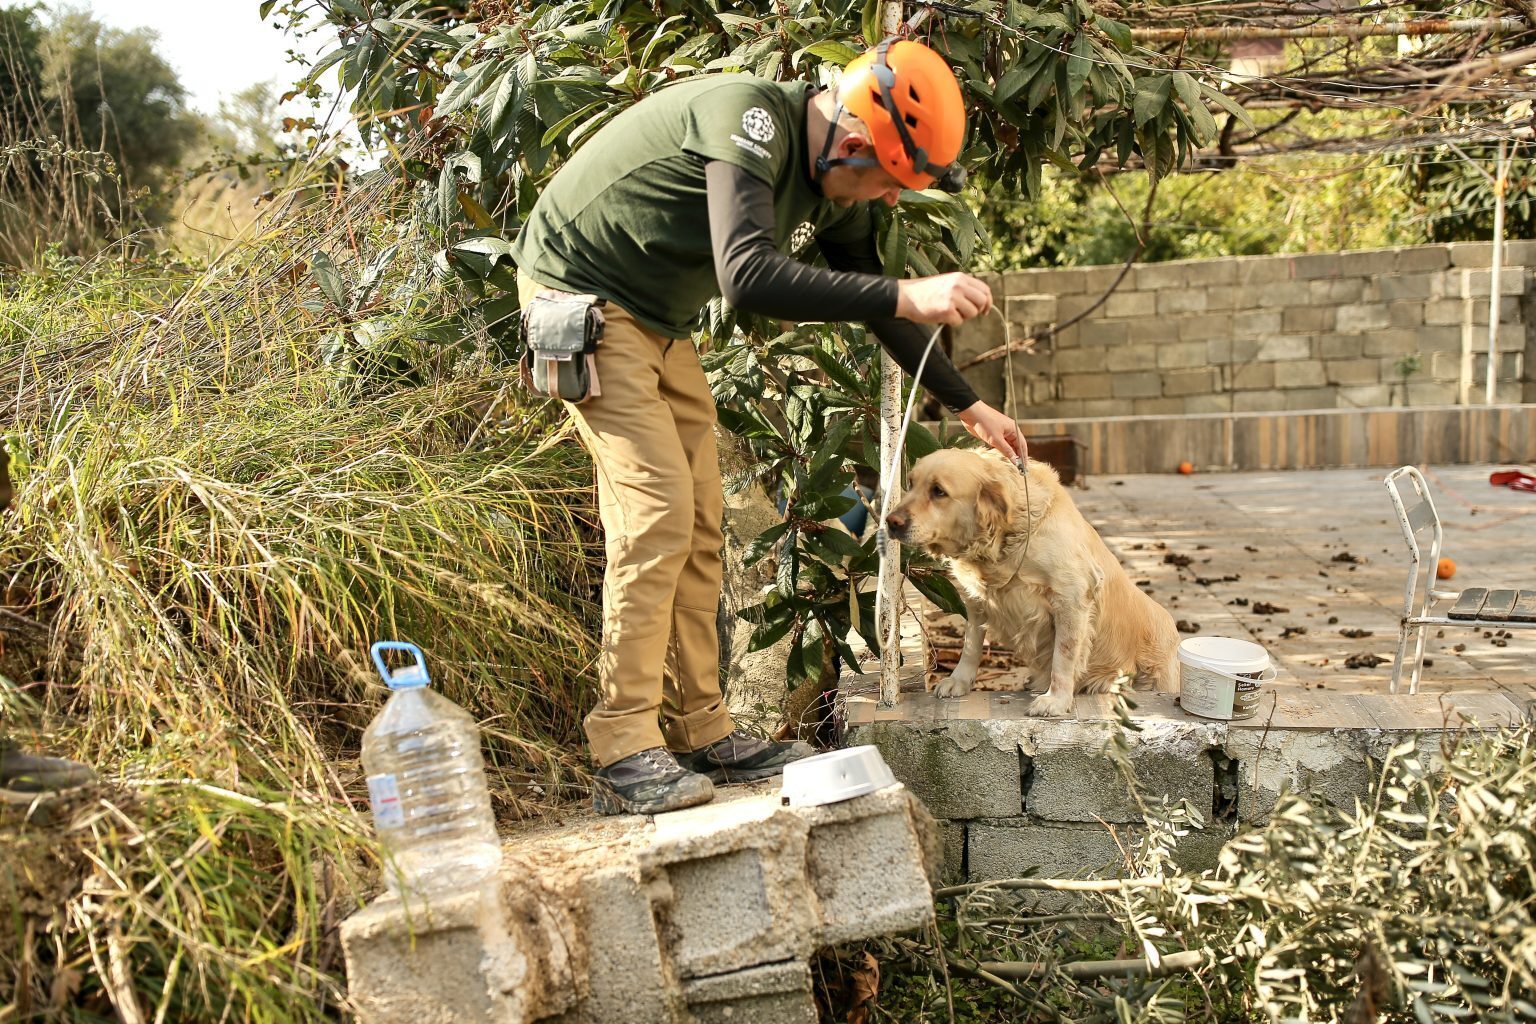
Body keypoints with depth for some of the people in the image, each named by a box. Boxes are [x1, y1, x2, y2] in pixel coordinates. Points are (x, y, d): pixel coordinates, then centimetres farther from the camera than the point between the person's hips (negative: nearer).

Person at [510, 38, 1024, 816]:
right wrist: (906, 296, -43)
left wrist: (966, 405, 18)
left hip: (659, 322, 9)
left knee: (699, 525, 4)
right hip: (581, 296, -9)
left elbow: (870, 302, 15)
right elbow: (746, 276, -41)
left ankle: (701, 735, 11)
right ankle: (625, 757, -15)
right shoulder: (750, 119, -26)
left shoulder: (830, 192, 2)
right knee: (655, 510, -18)